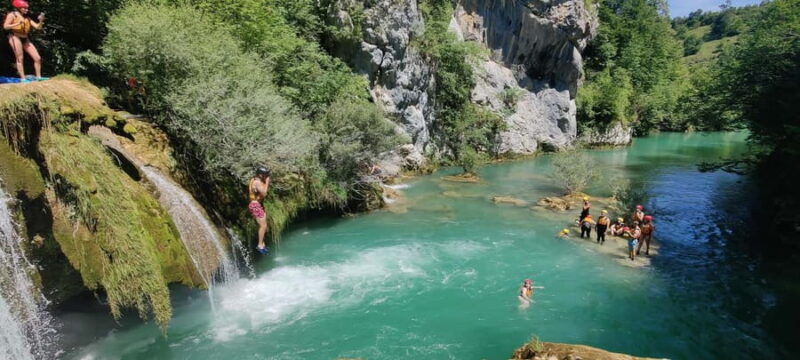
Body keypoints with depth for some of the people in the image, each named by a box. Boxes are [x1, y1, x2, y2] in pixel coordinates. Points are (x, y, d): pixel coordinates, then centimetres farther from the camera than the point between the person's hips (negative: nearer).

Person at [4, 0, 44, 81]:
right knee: (20, 58, -8)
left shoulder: (27, 18, 16)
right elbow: (5, 26, -8)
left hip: (25, 39, 6)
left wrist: (41, 21, -10)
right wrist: (17, 24, -21)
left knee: (38, 58, -1)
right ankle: (23, 78, -9)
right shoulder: (12, 15, 0)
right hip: (15, 37, -6)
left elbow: (37, 27, 8)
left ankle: (38, 76, 5)